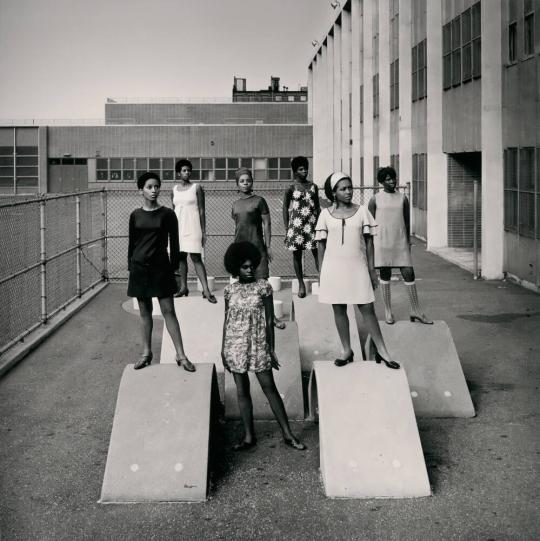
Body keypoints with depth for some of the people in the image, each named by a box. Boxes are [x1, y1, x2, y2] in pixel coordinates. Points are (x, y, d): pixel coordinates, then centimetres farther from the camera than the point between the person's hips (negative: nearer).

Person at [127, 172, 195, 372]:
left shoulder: (167, 214, -2)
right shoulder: (136, 215, 4)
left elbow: (174, 243, 0)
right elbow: (132, 242, 10)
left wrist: (173, 267, -3)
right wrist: (130, 266, 7)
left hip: (160, 266, -2)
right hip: (140, 267, 2)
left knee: (168, 310, -5)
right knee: (144, 311, 9)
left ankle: (181, 355, -4)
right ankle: (146, 353, 19)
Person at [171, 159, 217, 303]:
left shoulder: (197, 188, 0)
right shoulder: (174, 190, 11)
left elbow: (202, 210, -1)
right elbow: (173, 211, 16)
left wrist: (203, 231, -5)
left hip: (192, 226, -4)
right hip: (178, 226, 4)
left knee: (196, 257, -11)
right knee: (181, 257, 5)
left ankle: (206, 290, -13)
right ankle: (183, 287, 12)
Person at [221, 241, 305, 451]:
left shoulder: (263, 287, -3)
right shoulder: (230, 290, 3)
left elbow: (269, 319, -1)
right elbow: (227, 320, 10)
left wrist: (271, 348, -3)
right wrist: (223, 348, 9)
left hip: (258, 344, -2)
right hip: (235, 345, 2)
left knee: (269, 388, -3)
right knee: (242, 390, 6)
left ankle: (287, 434, 3)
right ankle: (249, 436, 14)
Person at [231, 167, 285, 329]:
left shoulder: (259, 201, -2)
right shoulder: (235, 204, 13)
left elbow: (267, 224, -3)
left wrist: (268, 246, -8)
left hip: (256, 246, -5)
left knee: (262, 280, -8)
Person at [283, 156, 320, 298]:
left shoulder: (313, 187, 8)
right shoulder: (291, 189, 0)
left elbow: (317, 206, 13)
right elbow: (285, 208, 3)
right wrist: (287, 228, -2)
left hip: (312, 224, 2)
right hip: (296, 224, -2)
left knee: (317, 253, -4)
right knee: (297, 254, 4)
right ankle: (301, 284, 13)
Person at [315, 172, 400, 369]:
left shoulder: (362, 211, 2)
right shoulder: (326, 214, 2)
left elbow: (368, 242, 5)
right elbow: (321, 244, 7)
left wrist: (371, 269, 3)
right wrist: (322, 272, 6)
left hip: (357, 266, -1)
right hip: (334, 267, 1)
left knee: (367, 308, -2)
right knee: (339, 309, 6)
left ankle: (382, 351, 4)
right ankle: (347, 351, 18)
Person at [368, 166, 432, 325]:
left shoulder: (402, 198, 9)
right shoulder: (375, 199, 1)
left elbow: (407, 222, 13)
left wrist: (408, 242, 12)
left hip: (400, 242, 2)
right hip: (382, 242, -2)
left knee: (408, 273, -3)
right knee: (385, 275, 4)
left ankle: (415, 310, 4)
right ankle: (388, 311, 12)